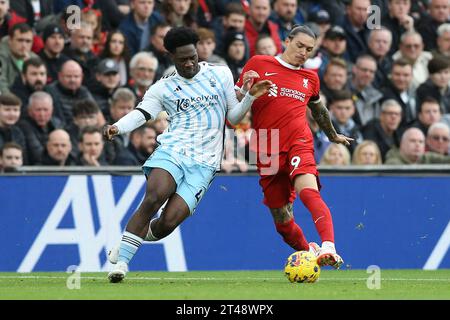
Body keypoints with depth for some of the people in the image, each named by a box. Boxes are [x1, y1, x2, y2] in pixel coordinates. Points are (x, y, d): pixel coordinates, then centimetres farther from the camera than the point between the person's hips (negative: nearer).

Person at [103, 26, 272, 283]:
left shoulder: (221, 75, 14)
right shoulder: (163, 88, 13)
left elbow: (233, 117, 19)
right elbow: (141, 114, 0)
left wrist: (251, 97, 0)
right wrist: (117, 128, -20)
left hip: (204, 163, 0)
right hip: (171, 152, 0)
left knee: (169, 221, -17)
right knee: (154, 198, -30)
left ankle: (138, 237, 16)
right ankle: (121, 261, -24)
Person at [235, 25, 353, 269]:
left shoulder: (310, 78, 17)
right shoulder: (258, 64, 8)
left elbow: (318, 109, 36)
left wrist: (333, 136, 49)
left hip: (299, 143, 0)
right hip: (267, 151, 0)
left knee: (308, 191, -30)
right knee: (281, 219, 3)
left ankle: (328, 248, -48)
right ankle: (307, 251, 30)